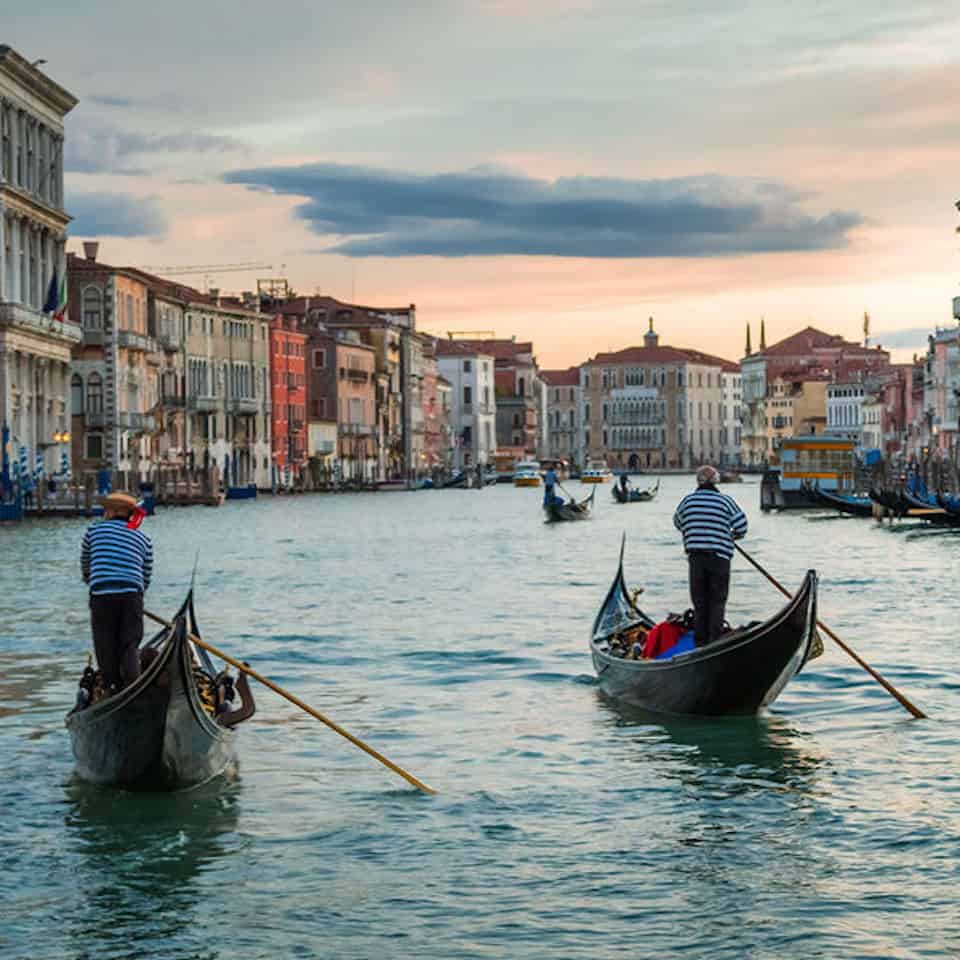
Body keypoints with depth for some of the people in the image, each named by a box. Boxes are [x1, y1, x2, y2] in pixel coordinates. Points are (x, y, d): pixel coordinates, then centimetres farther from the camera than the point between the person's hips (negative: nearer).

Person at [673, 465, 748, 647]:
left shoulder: (688, 500, 4)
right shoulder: (725, 500, -3)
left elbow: (678, 523, 19)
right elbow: (741, 527, -5)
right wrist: (731, 537, 16)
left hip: (695, 556, 2)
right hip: (719, 557, -2)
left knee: (699, 600, 10)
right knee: (717, 601, 4)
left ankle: (700, 641, 11)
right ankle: (715, 640, -3)